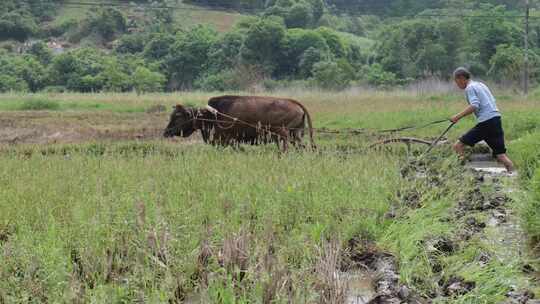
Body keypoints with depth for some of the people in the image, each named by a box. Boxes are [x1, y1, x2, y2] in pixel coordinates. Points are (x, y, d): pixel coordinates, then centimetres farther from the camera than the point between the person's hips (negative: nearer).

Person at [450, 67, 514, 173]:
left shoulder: (470, 88, -1)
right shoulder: (481, 84, 24)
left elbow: (474, 106, -16)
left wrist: (458, 116, -15)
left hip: (486, 122, -8)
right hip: (496, 119, 8)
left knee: (458, 146, -5)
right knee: (500, 155, 7)